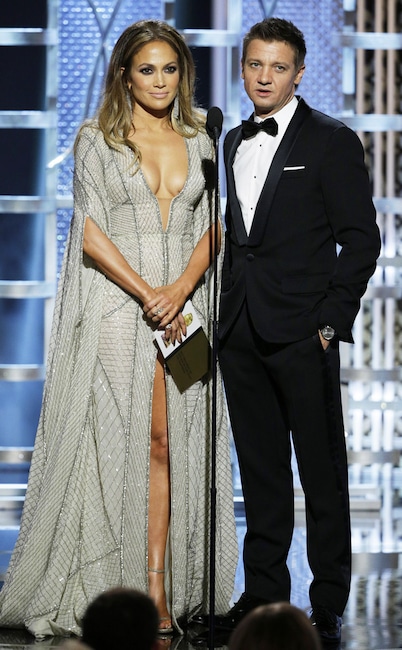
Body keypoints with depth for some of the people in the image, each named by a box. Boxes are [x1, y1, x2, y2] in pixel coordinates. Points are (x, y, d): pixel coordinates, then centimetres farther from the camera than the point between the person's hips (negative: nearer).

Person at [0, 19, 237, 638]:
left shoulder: (200, 141, 13)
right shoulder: (97, 140, 3)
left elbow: (214, 227, 7)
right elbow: (91, 233, -4)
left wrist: (180, 290, -10)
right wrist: (146, 292, -12)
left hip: (183, 309, 3)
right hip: (117, 307, -3)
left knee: (165, 444, -1)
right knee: (114, 441, -5)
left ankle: (158, 588, -2)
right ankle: (106, 589, -2)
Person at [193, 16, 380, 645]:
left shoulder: (332, 141, -3)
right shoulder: (233, 143, 16)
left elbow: (361, 238, -5)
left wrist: (332, 320, -11)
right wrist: (227, 314, 10)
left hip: (303, 333, -6)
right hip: (241, 333, 6)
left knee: (322, 471, -1)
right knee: (261, 469, 11)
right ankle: (264, 593, 17)